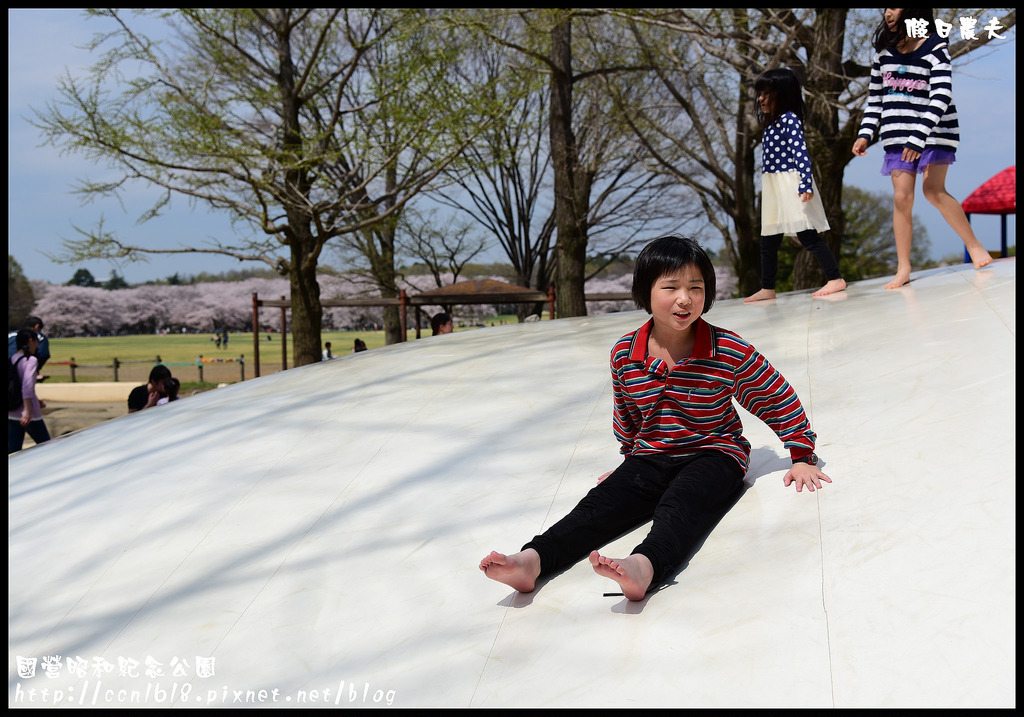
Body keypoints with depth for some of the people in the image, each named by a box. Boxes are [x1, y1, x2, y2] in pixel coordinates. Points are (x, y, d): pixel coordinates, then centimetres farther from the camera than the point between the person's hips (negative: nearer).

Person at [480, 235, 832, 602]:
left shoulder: (730, 351, -11)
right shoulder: (624, 354, -2)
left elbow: (779, 398, 1)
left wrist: (802, 457, 5)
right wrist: (630, 458, 29)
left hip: (713, 453, -3)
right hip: (649, 458, 4)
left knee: (680, 504, -35)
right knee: (600, 502, -22)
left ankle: (644, 565, -63)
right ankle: (533, 559, -41)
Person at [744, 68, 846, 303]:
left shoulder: (789, 119, -10)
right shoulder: (771, 123, 16)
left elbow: (801, 151, -19)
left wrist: (806, 183, -28)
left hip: (790, 185, -10)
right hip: (772, 189, 10)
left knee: (808, 235, -10)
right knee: (768, 241, 11)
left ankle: (835, 279, -5)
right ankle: (767, 289, 19)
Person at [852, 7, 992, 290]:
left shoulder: (935, 48, -9)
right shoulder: (884, 51, 7)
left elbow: (941, 97, -18)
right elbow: (875, 98, 14)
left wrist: (918, 137, -27)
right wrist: (865, 134, 3)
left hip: (934, 132, -4)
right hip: (897, 134, 4)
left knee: (933, 190, -16)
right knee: (901, 197, -4)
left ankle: (974, 245, 0)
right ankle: (903, 269, -1)